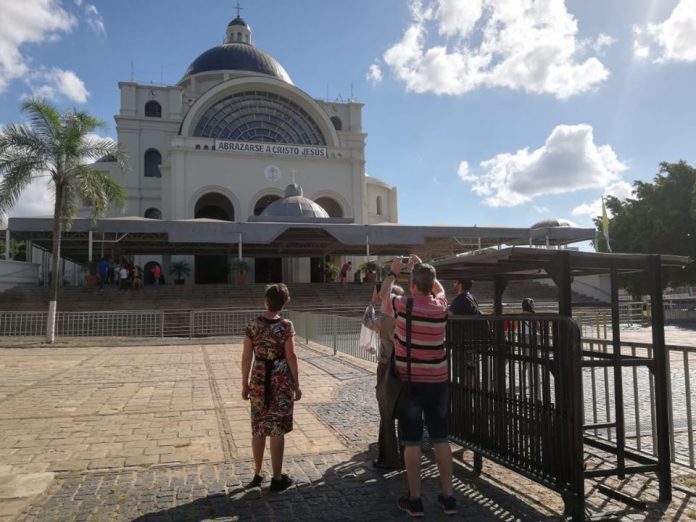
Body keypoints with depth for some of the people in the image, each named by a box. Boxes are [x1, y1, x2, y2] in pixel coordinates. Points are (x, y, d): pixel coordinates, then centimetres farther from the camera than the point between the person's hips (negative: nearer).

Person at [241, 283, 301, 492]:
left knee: (258, 428, 15)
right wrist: (296, 385, -2)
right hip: (281, 379, -3)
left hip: (259, 379, 3)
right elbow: (290, 356, -10)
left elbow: (246, 357, -1)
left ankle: (257, 474, 27)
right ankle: (277, 478, 13)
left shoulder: (253, 325, -2)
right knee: (277, 429, 5)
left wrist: (245, 384, 9)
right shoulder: (286, 326, -10)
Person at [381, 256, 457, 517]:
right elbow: (439, 288, 22)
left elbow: (383, 295, 10)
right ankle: (447, 497, 20)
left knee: (412, 442, 5)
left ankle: (414, 500, 14)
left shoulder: (402, 306, -13)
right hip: (438, 382, 3)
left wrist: (393, 272, 22)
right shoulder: (440, 307, -3)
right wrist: (421, 268, 25)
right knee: (441, 439, 11)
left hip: (410, 383, -3)